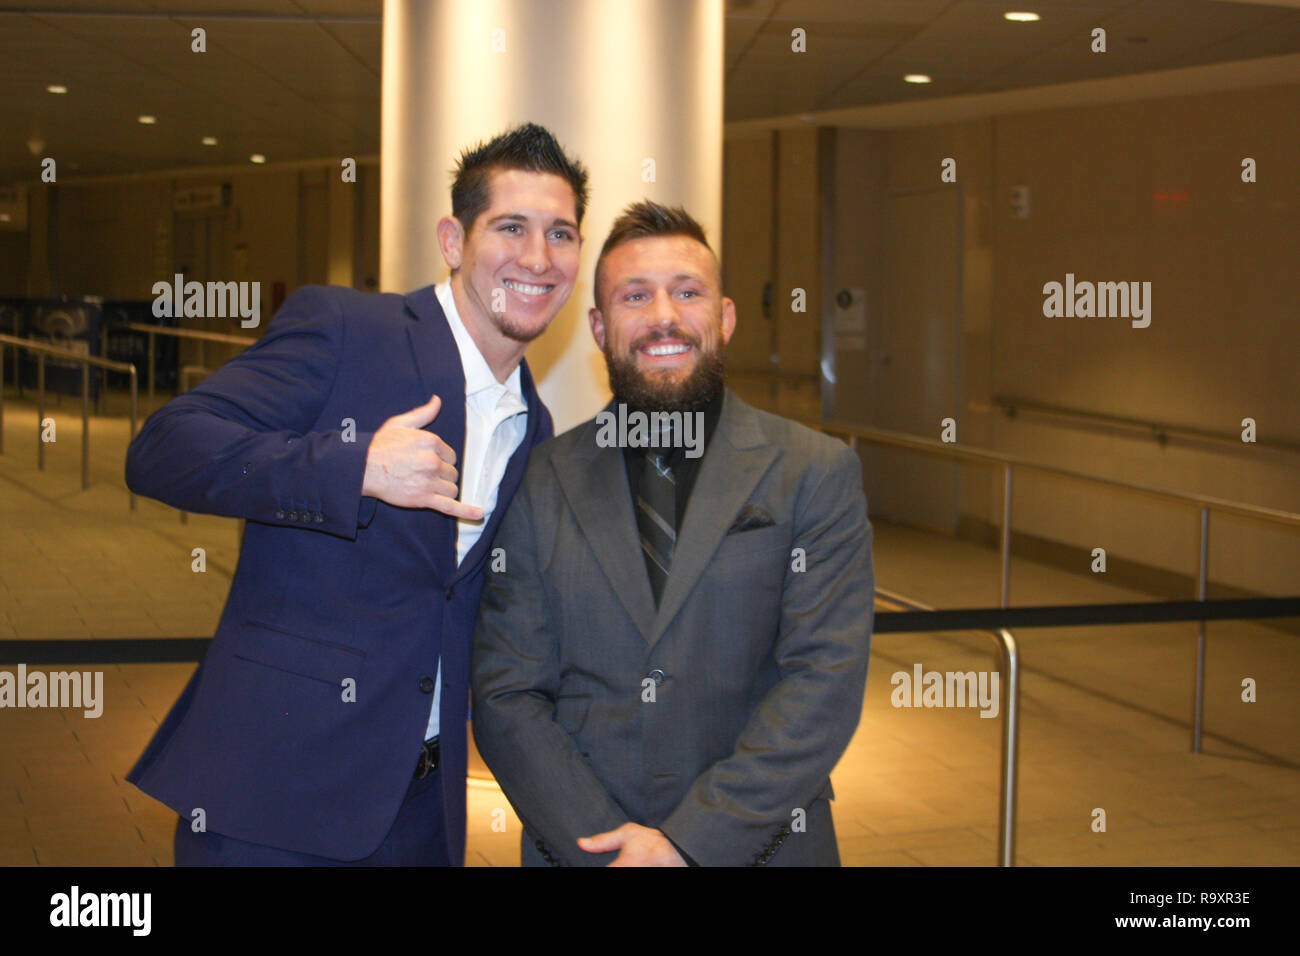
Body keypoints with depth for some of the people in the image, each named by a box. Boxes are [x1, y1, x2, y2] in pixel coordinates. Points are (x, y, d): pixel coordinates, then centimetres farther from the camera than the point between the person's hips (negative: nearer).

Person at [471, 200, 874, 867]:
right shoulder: (540, 485, 1)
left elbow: (825, 679, -12)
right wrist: (603, 841, -15)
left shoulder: (817, 474, -4)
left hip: (760, 845, -1)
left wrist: (689, 842, -19)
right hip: (577, 846, 1)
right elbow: (505, 696, -3)